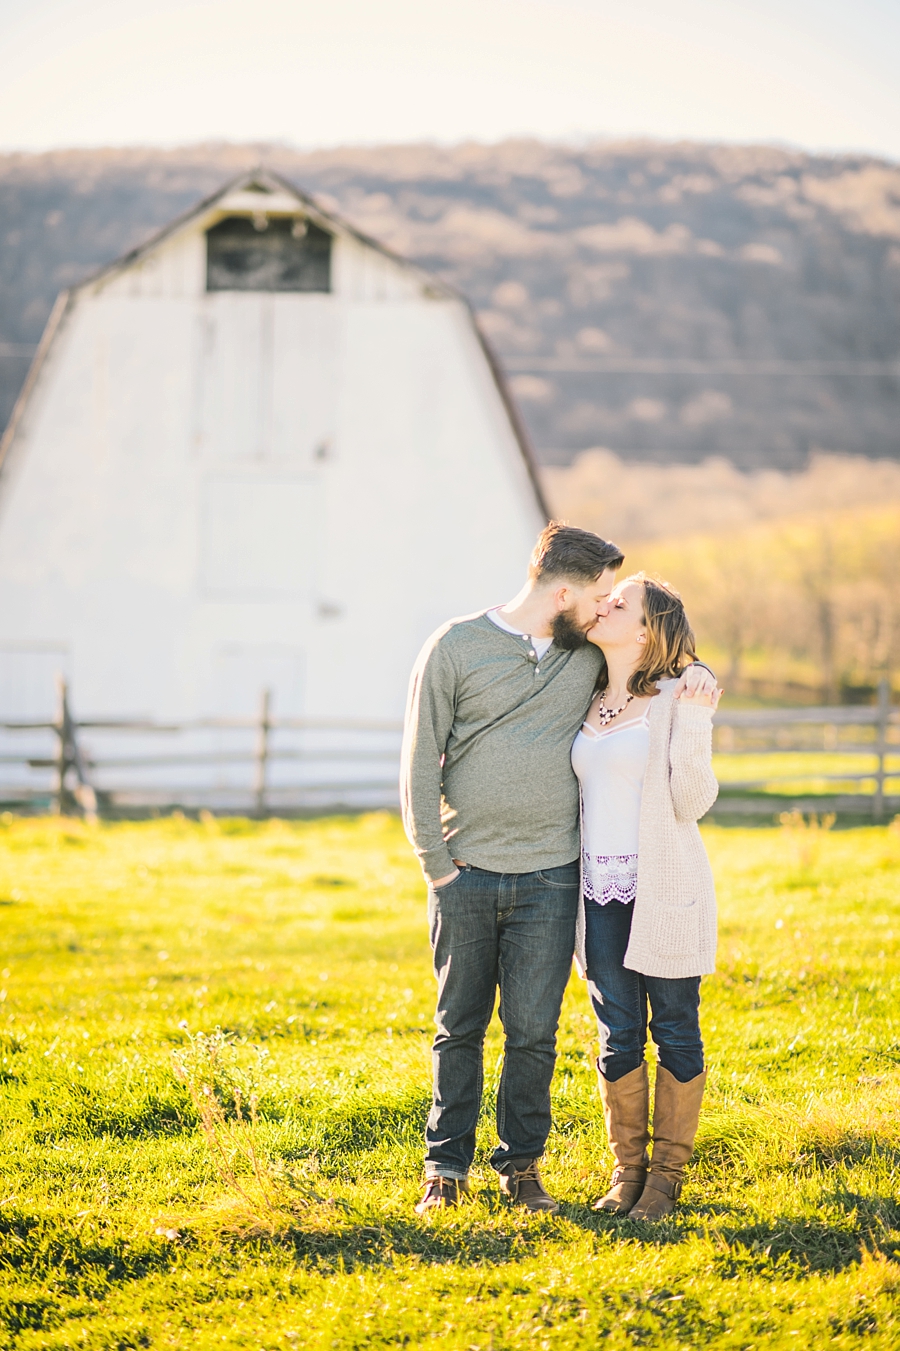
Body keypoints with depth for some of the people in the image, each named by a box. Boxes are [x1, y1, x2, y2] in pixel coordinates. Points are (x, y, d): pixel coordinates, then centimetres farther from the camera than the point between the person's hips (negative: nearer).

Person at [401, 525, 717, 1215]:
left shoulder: (591, 654, 7)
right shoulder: (456, 647, -3)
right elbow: (421, 762, -1)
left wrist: (691, 671, 1)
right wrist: (435, 864, -5)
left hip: (549, 878, 2)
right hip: (465, 874, -2)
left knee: (533, 1031, 2)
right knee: (459, 1029, 6)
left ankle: (522, 1166, 15)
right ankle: (447, 1167, 16)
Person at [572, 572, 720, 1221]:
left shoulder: (677, 701, -6)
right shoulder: (587, 701, 12)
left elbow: (693, 802, -10)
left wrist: (693, 730, -22)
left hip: (664, 889, -5)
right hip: (601, 889, 5)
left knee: (675, 1030, 3)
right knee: (619, 1035, 7)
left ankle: (667, 1172, 12)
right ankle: (627, 1169, 18)